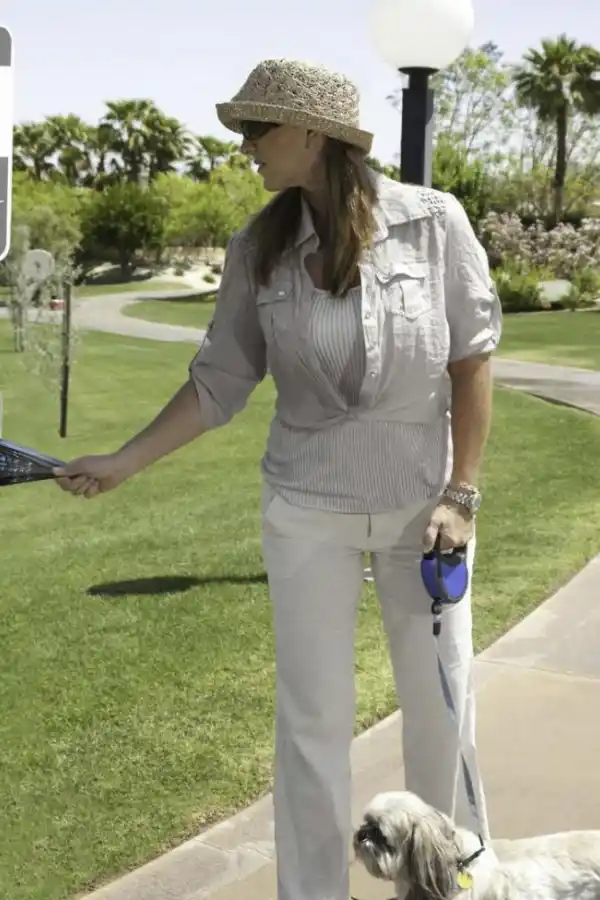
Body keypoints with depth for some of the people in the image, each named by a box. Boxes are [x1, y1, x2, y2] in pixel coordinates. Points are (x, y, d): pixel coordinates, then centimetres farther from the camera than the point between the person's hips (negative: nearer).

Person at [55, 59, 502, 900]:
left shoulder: (433, 221, -11)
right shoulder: (259, 249, -5)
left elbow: (472, 360, -7)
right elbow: (220, 381, 1)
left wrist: (460, 495, -10)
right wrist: (124, 460, -6)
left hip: (425, 502, -1)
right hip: (307, 511, 1)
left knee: (442, 705, 11)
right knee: (312, 719, 8)